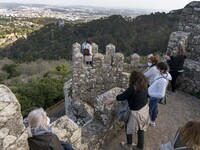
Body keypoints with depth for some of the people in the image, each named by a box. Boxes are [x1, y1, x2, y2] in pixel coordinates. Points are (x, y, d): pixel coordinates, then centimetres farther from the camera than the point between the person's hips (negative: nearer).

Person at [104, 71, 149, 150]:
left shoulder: (133, 88, -29)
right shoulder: (144, 86, -7)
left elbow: (122, 97, -24)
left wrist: (112, 100, -7)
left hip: (136, 113, -7)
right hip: (145, 109, 7)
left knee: (128, 127, 20)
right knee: (141, 129, 24)